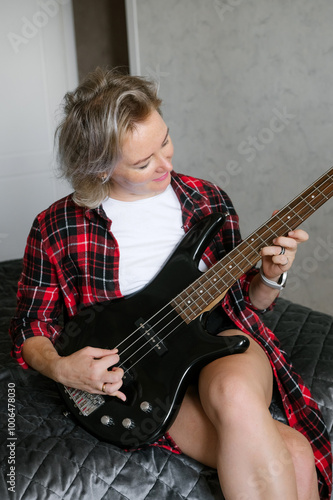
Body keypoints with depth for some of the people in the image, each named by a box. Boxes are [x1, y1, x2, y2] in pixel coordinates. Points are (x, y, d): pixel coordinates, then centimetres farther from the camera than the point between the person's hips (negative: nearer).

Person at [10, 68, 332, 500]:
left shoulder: (209, 201, 6)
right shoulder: (56, 228, -2)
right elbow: (30, 329, 8)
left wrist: (269, 278, -7)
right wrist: (61, 368, -12)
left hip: (221, 343, 3)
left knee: (236, 391, -36)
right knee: (292, 455, -27)